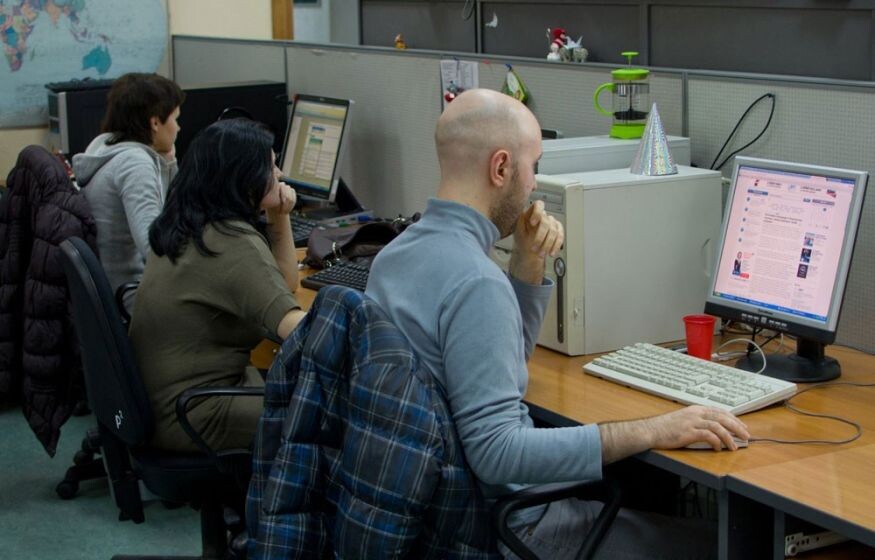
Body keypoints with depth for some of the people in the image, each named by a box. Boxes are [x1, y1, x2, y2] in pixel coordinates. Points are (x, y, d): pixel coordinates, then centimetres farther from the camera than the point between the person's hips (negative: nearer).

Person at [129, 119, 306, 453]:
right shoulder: (233, 243, -22)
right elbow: (290, 323, -34)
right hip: (191, 417, -10)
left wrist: (279, 218, 2)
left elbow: (282, 284, 14)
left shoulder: (185, 224, 7)